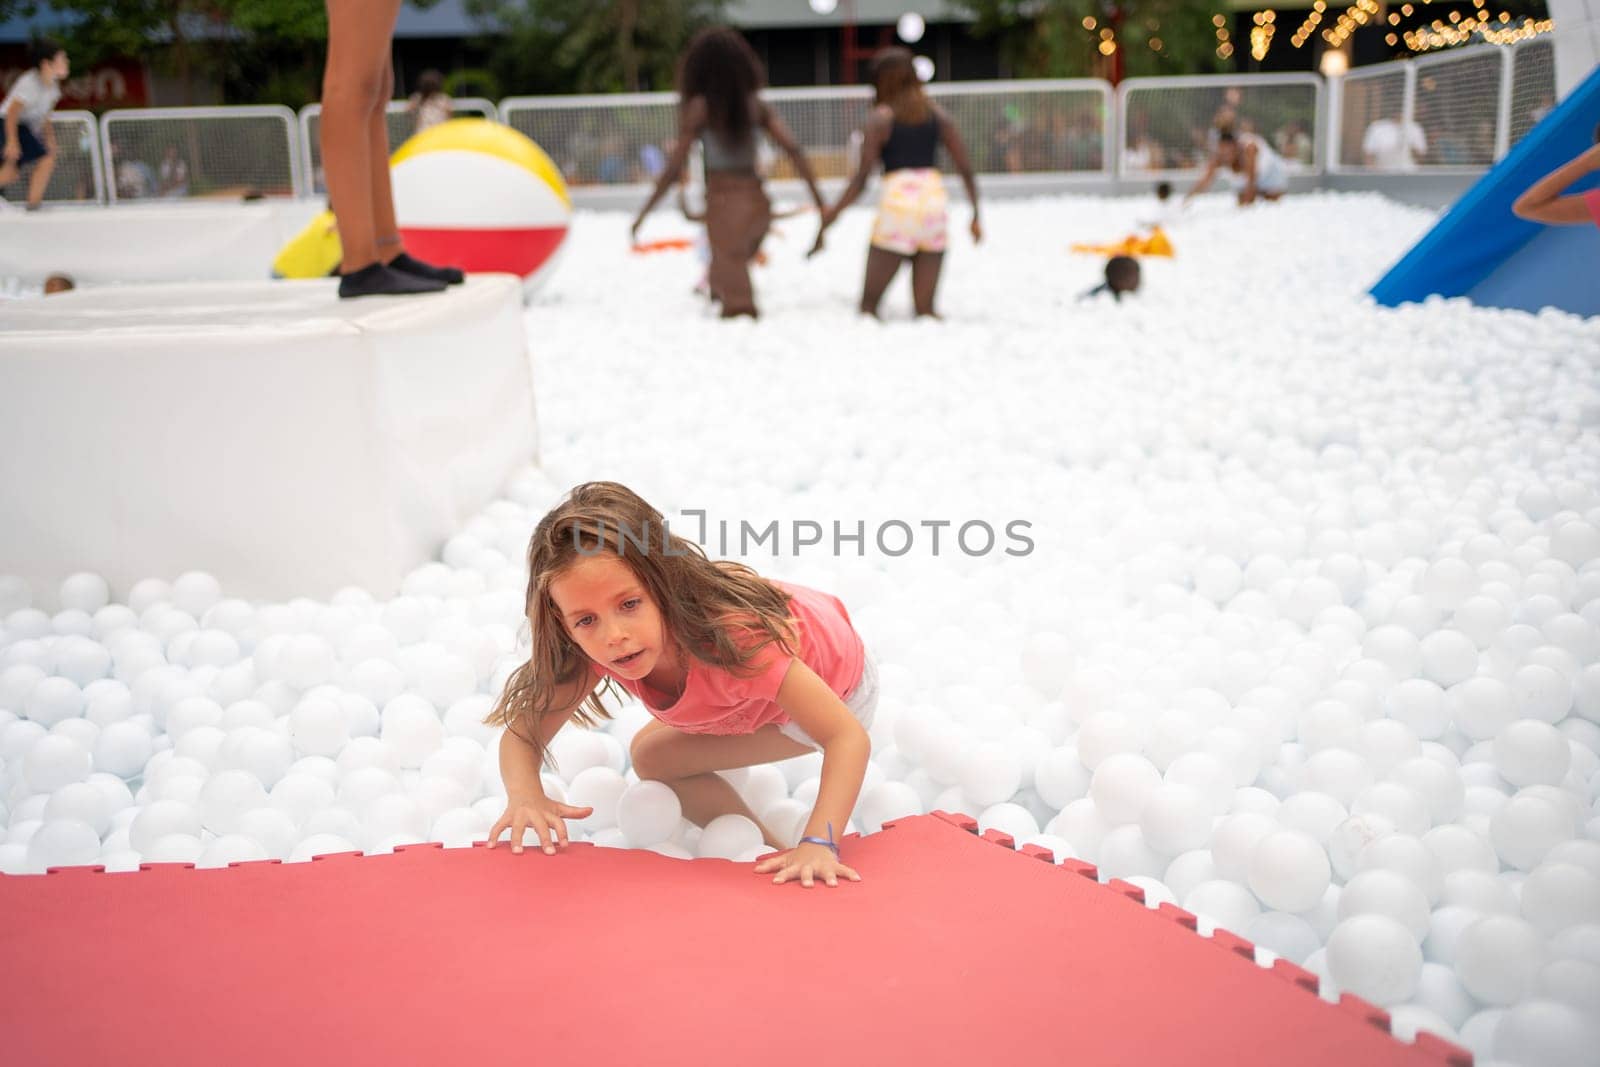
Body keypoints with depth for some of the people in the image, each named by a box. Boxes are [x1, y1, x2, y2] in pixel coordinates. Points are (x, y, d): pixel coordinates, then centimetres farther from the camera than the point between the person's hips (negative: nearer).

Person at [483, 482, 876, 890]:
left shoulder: (730, 636, -42)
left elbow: (849, 736, -42)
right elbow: (523, 732, -20)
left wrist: (816, 844, -55)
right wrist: (524, 795, -42)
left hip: (835, 686, -6)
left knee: (654, 759, -13)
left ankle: (774, 853, -1)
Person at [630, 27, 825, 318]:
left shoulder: (699, 107, -5)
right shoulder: (756, 105, 6)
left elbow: (675, 167, -8)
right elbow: (793, 149, -2)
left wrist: (643, 213, -1)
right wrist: (820, 200, 1)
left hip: (724, 204, -5)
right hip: (757, 202, 5)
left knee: (737, 300, -3)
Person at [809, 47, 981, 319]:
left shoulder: (881, 117, 2)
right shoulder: (937, 114, 13)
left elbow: (861, 177, -5)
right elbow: (966, 168, 9)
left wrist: (830, 215, -1)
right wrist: (975, 215, 18)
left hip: (897, 204, -4)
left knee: (869, 303, 3)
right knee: (925, 309, 9)